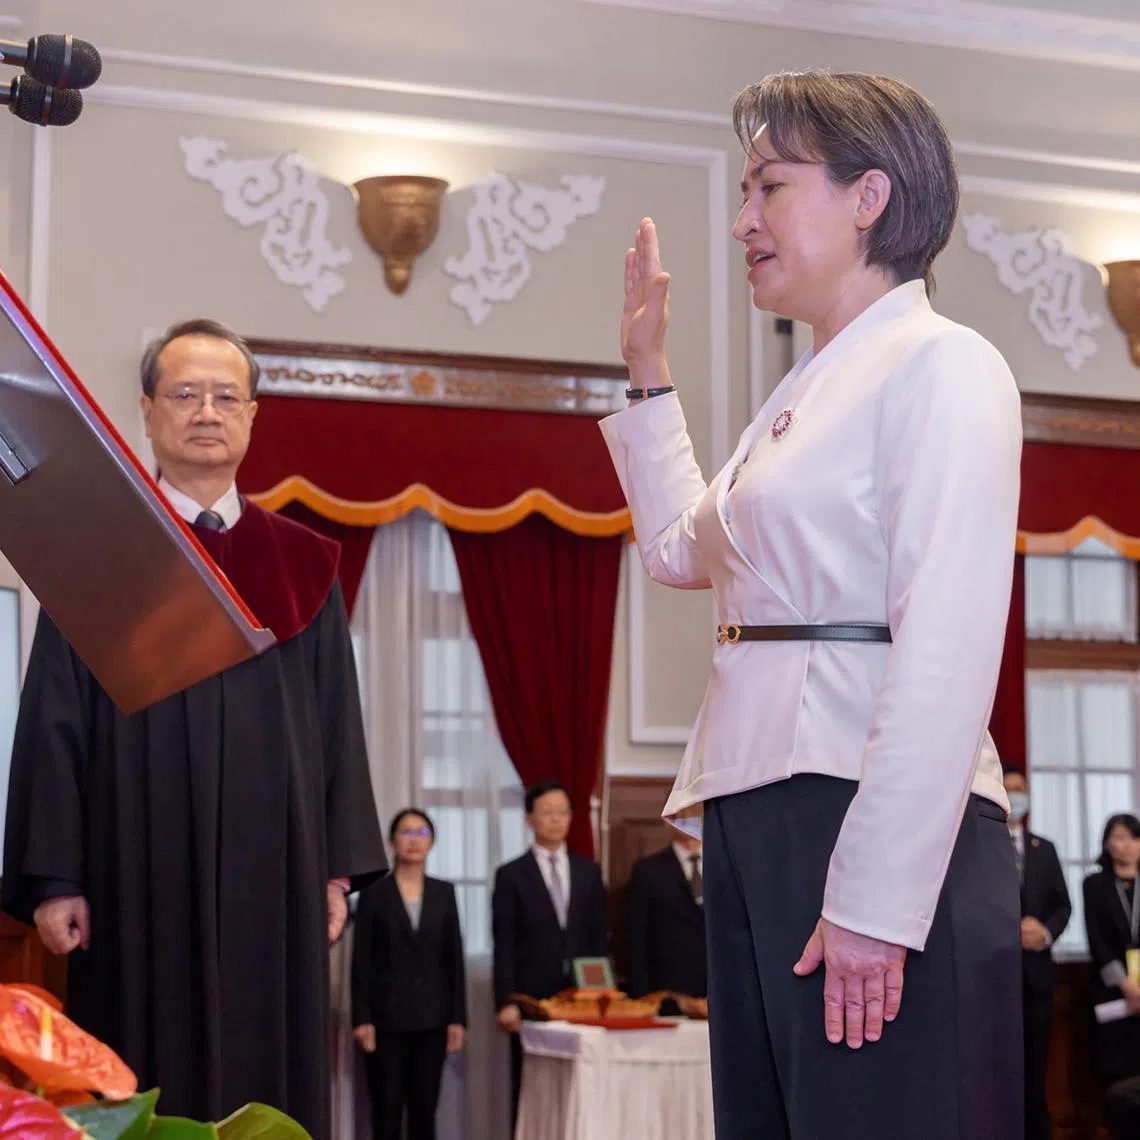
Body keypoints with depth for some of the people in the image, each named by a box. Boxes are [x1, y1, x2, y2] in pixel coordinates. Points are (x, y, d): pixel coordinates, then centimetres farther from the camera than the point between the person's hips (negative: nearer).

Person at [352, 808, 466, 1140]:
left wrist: (458, 1017, 2)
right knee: (387, 1110, -2)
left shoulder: (444, 892, 9)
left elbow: (454, 957, 7)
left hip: (431, 1018, 2)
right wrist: (362, 1019, -9)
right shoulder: (374, 894, 1)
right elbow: (361, 961, -2)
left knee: (425, 1109, 4)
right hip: (387, 1017, -2)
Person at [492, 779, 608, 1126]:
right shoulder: (511, 875, 3)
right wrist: (505, 1003, -10)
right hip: (531, 1000, -2)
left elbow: (599, 939, 13)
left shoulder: (589, 872, 13)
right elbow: (503, 946, -2)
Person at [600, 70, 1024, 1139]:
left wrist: (876, 902, -22)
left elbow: (947, 654, -17)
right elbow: (682, 549, 33)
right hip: (755, 805, 9)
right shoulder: (802, 392, 19)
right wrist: (646, 371, 29)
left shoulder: (941, 365, -7)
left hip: (880, 822, -9)